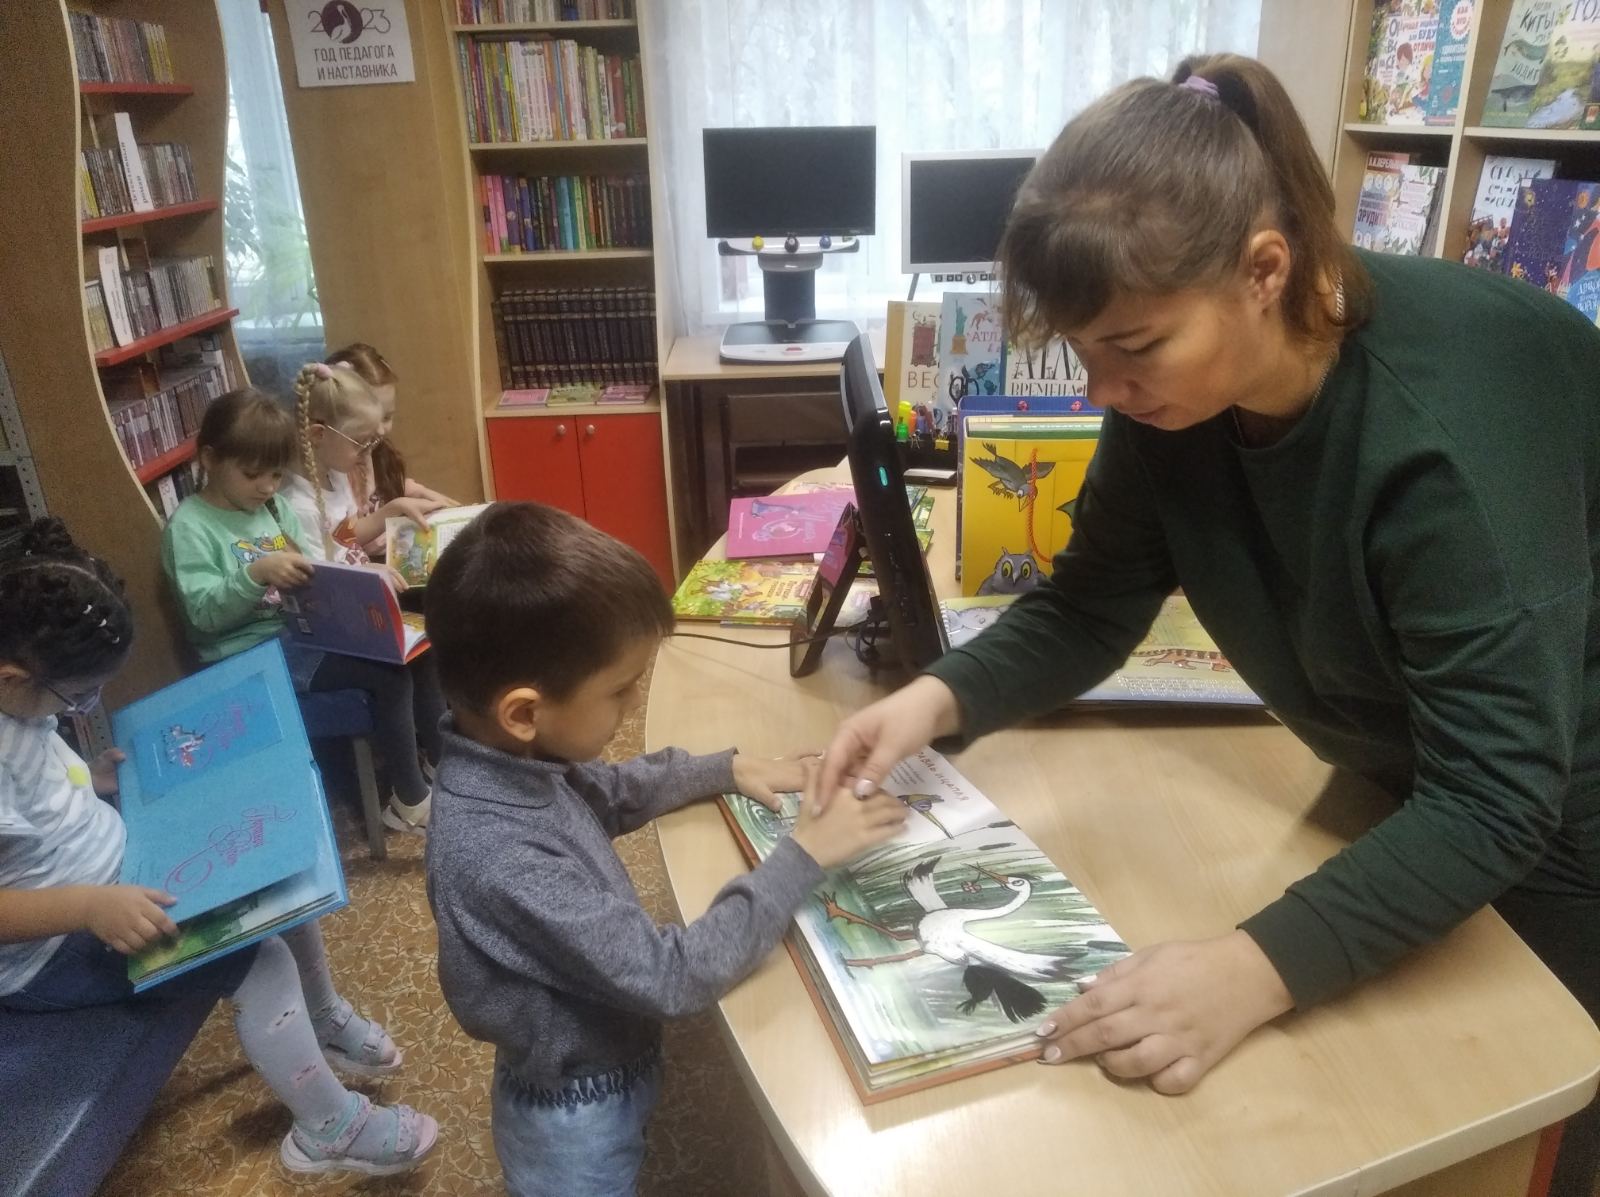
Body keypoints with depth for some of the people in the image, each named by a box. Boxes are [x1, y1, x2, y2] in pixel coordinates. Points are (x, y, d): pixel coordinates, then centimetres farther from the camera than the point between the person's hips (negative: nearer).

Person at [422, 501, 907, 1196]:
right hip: (578, 1120, -7)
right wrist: (801, 858, -26)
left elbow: (608, 792, 10)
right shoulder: (498, 855, -38)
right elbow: (675, 977, -33)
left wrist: (729, 769, 2)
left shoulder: (512, 761, -13)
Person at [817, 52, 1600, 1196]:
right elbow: (1089, 606, -11)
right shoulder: (1176, 391, -19)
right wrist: (940, 697, -28)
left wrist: (1258, 969, -48)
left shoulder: (1448, 432, -39)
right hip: (1409, 782, 6)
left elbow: (1496, 796, -38)